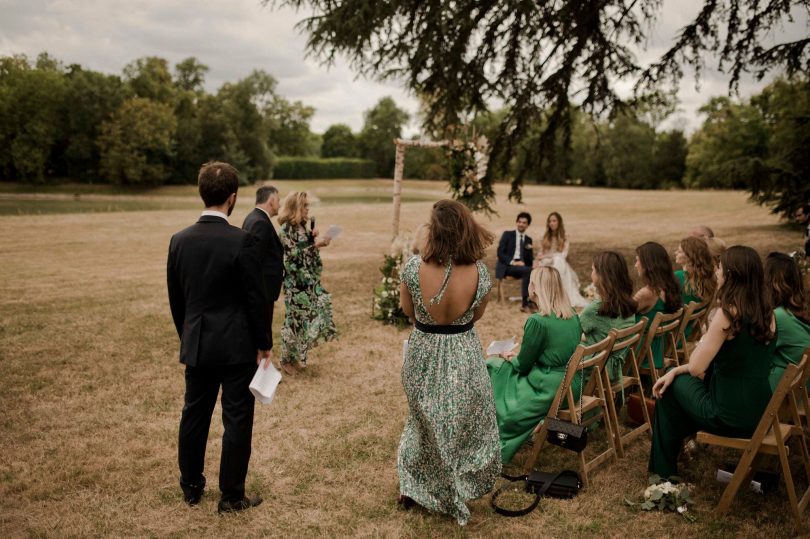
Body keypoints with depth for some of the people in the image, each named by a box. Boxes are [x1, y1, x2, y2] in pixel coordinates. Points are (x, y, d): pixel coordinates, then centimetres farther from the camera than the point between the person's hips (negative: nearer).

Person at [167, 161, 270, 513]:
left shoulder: (180, 240, 0)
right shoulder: (242, 241, -16)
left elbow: (175, 298, 8)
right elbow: (255, 298, -12)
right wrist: (264, 344, -1)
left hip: (196, 344, 5)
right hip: (237, 345, -5)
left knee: (194, 414, 17)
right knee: (237, 419, 5)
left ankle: (191, 486, 31)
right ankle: (231, 496, 15)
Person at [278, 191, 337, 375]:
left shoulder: (302, 226, 10)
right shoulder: (286, 228, -14)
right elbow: (293, 254, -20)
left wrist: (312, 237, 1)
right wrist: (315, 245, -24)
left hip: (308, 280, 8)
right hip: (295, 282, -8)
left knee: (306, 318, 12)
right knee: (295, 320, -1)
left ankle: (298, 355, 24)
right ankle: (287, 359, 12)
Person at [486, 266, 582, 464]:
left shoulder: (537, 321, -21)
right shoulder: (572, 316, 1)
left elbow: (523, 365, -11)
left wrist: (511, 359, 11)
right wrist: (519, 357, 19)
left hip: (550, 391, -8)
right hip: (573, 386, 8)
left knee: (492, 367, 12)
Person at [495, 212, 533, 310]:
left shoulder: (528, 240, 17)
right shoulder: (507, 234, 5)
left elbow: (529, 261, 13)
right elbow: (500, 253, -6)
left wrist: (529, 250, -9)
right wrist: (512, 262, -19)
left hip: (522, 266, 5)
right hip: (507, 266, -4)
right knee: (528, 270, -32)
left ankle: (528, 301, -24)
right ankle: (525, 302, -27)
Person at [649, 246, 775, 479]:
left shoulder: (728, 314, -20)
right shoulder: (767, 313, 4)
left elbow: (696, 368, -18)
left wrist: (705, 337, -1)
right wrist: (676, 370, 11)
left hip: (730, 416, -7)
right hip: (760, 413, 7)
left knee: (672, 387, 16)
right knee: (674, 379, 23)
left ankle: (664, 470, 30)